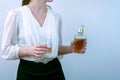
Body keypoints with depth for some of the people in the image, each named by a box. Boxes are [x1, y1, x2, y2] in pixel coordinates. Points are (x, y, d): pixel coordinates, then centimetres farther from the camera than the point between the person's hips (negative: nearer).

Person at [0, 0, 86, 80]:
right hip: (28, 73, -3)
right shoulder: (16, 14, -8)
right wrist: (29, 50, -23)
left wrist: (70, 48, -6)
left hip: (54, 71, 4)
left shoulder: (56, 17, 4)